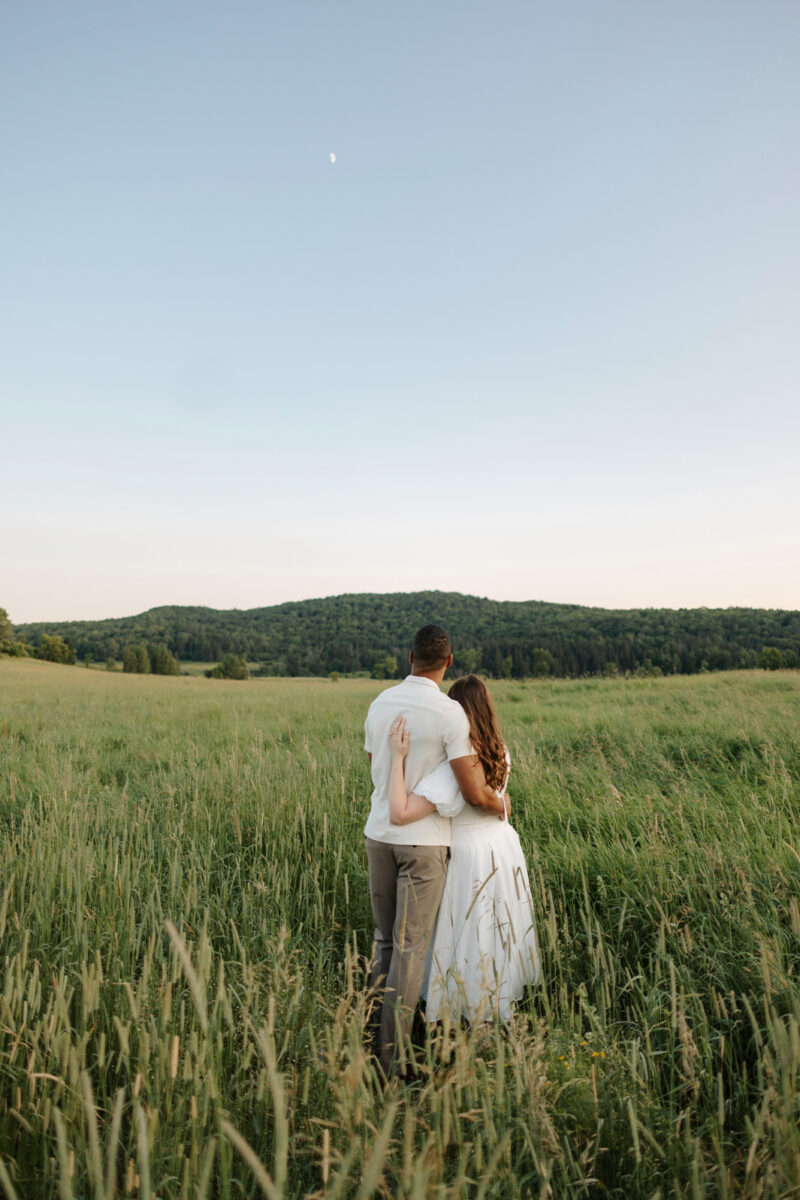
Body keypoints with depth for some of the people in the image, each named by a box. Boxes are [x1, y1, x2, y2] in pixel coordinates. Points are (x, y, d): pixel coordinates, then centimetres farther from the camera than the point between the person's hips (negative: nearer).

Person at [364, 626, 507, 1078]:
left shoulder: (380, 703, 2)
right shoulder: (450, 713, -17)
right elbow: (475, 793, -17)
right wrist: (500, 807, 5)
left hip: (379, 833, 6)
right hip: (424, 842, -6)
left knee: (386, 940, 19)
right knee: (411, 946, 5)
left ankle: (379, 1036, 30)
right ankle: (394, 1055, 13)